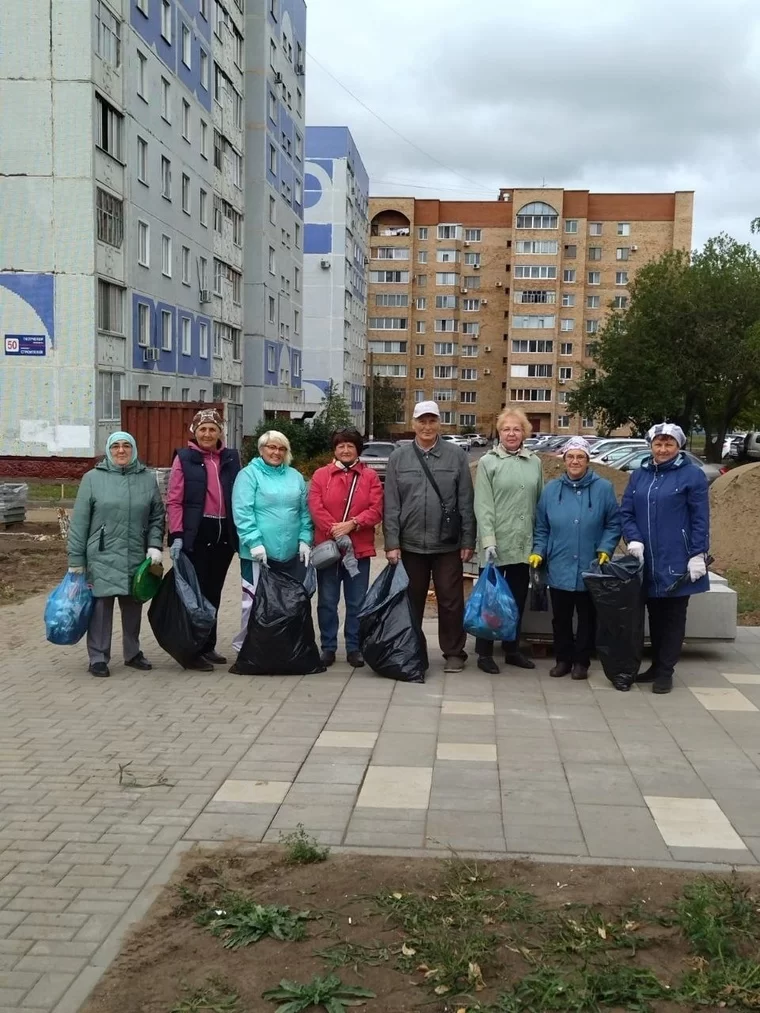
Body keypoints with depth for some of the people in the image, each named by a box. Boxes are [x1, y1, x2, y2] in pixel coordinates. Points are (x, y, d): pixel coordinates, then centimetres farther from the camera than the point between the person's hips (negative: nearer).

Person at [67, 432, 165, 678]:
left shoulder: (147, 478, 6)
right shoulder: (93, 478, -2)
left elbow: (157, 517, 11)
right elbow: (79, 521, -2)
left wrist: (155, 545, -3)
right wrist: (76, 559, -4)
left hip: (137, 557, 3)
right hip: (103, 557, -3)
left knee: (133, 606, 12)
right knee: (101, 605, -2)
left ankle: (133, 653, 26)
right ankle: (98, 658, 8)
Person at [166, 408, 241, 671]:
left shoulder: (232, 458, 10)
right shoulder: (184, 458, -1)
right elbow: (174, 501, -6)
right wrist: (176, 535, -15)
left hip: (224, 533, 4)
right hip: (196, 534, -4)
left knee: (213, 592, 12)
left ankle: (208, 646, 22)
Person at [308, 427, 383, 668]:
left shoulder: (370, 476, 5)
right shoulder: (320, 475, 4)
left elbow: (376, 510, -4)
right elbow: (315, 508, -5)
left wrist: (351, 524, -17)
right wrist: (333, 530, -17)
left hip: (359, 548, 0)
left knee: (357, 602, 6)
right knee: (327, 601, 6)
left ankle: (354, 648, 16)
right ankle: (328, 647, 16)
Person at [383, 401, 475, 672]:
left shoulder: (456, 455, 0)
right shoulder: (398, 458, 3)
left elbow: (466, 502, 0)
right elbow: (391, 505, 1)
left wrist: (468, 541, -3)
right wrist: (392, 543, -4)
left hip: (448, 544, -1)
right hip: (410, 544, 1)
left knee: (450, 600, 4)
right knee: (411, 600, 12)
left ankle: (454, 652, 16)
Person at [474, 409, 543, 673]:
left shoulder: (534, 463, 9)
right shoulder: (488, 462, -2)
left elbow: (540, 503, 11)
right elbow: (483, 505, -8)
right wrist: (488, 541, -16)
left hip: (525, 544, 4)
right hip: (498, 544, -4)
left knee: (518, 598, 13)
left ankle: (512, 649, 25)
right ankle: (484, 652, 12)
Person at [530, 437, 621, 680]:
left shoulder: (603, 488, -4)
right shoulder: (552, 489, 4)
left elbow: (613, 524, 0)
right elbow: (541, 528, 9)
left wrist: (605, 549, -11)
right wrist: (538, 551, -3)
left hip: (590, 571, -2)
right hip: (559, 569, 2)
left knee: (587, 618, 9)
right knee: (561, 618, 11)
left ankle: (581, 661, 22)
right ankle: (563, 659, 25)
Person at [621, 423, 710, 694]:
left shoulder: (692, 475, -3)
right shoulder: (639, 475, 10)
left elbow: (700, 519, -6)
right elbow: (626, 512, 9)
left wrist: (698, 554, -12)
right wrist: (634, 540, -8)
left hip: (677, 561, -5)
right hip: (646, 562, 5)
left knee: (673, 616, 3)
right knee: (654, 615, 14)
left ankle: (665, 671, 8)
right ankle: (657, 665, 25)